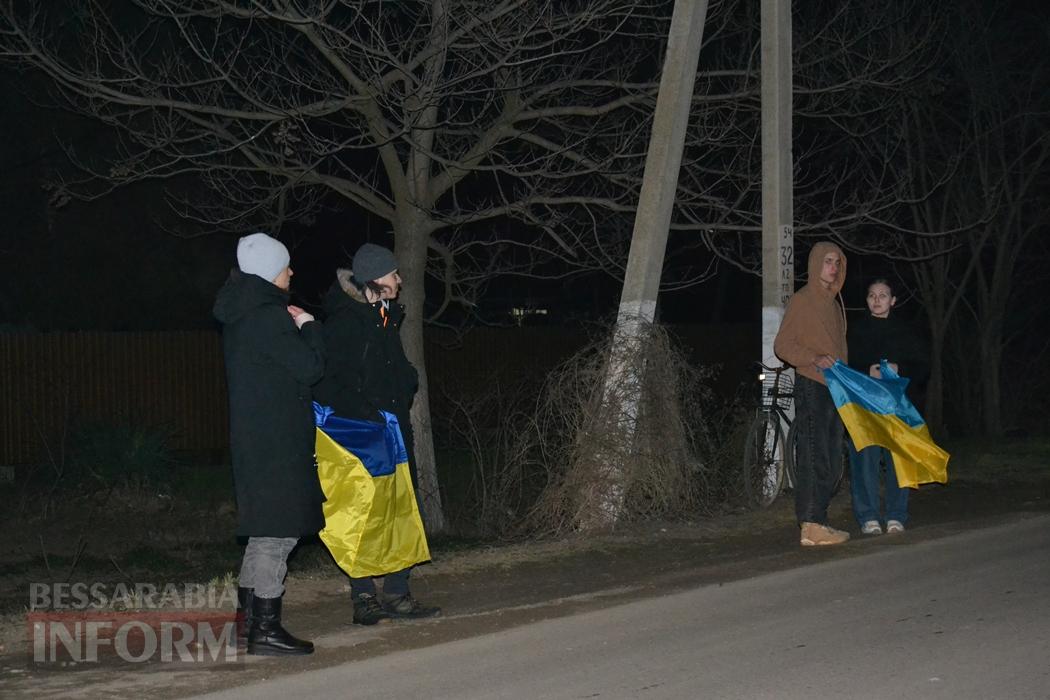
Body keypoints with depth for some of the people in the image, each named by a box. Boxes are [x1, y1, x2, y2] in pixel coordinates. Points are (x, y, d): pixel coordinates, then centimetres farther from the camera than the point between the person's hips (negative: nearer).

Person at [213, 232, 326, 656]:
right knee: (279, 531, -6)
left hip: (253, 438, 10)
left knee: (264, 530, 17)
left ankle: (248, 615, 23)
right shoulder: (267, 318, -17)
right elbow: (310, 366, -15)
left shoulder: (240, 315, 14)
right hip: (275, 444, -10)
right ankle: (265, 629, -5)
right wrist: (308, 325, -3)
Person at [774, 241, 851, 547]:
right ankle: (811, 526, -12)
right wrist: (814, 359, -23)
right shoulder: (801, 301, -5)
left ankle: (818, 520, 15)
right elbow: (782, 346, -9)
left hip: (834, 389, 8)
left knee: (832, 463, 9)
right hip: (811, 387, -8)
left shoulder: (833, 304, 19)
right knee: (814, 457, -11)